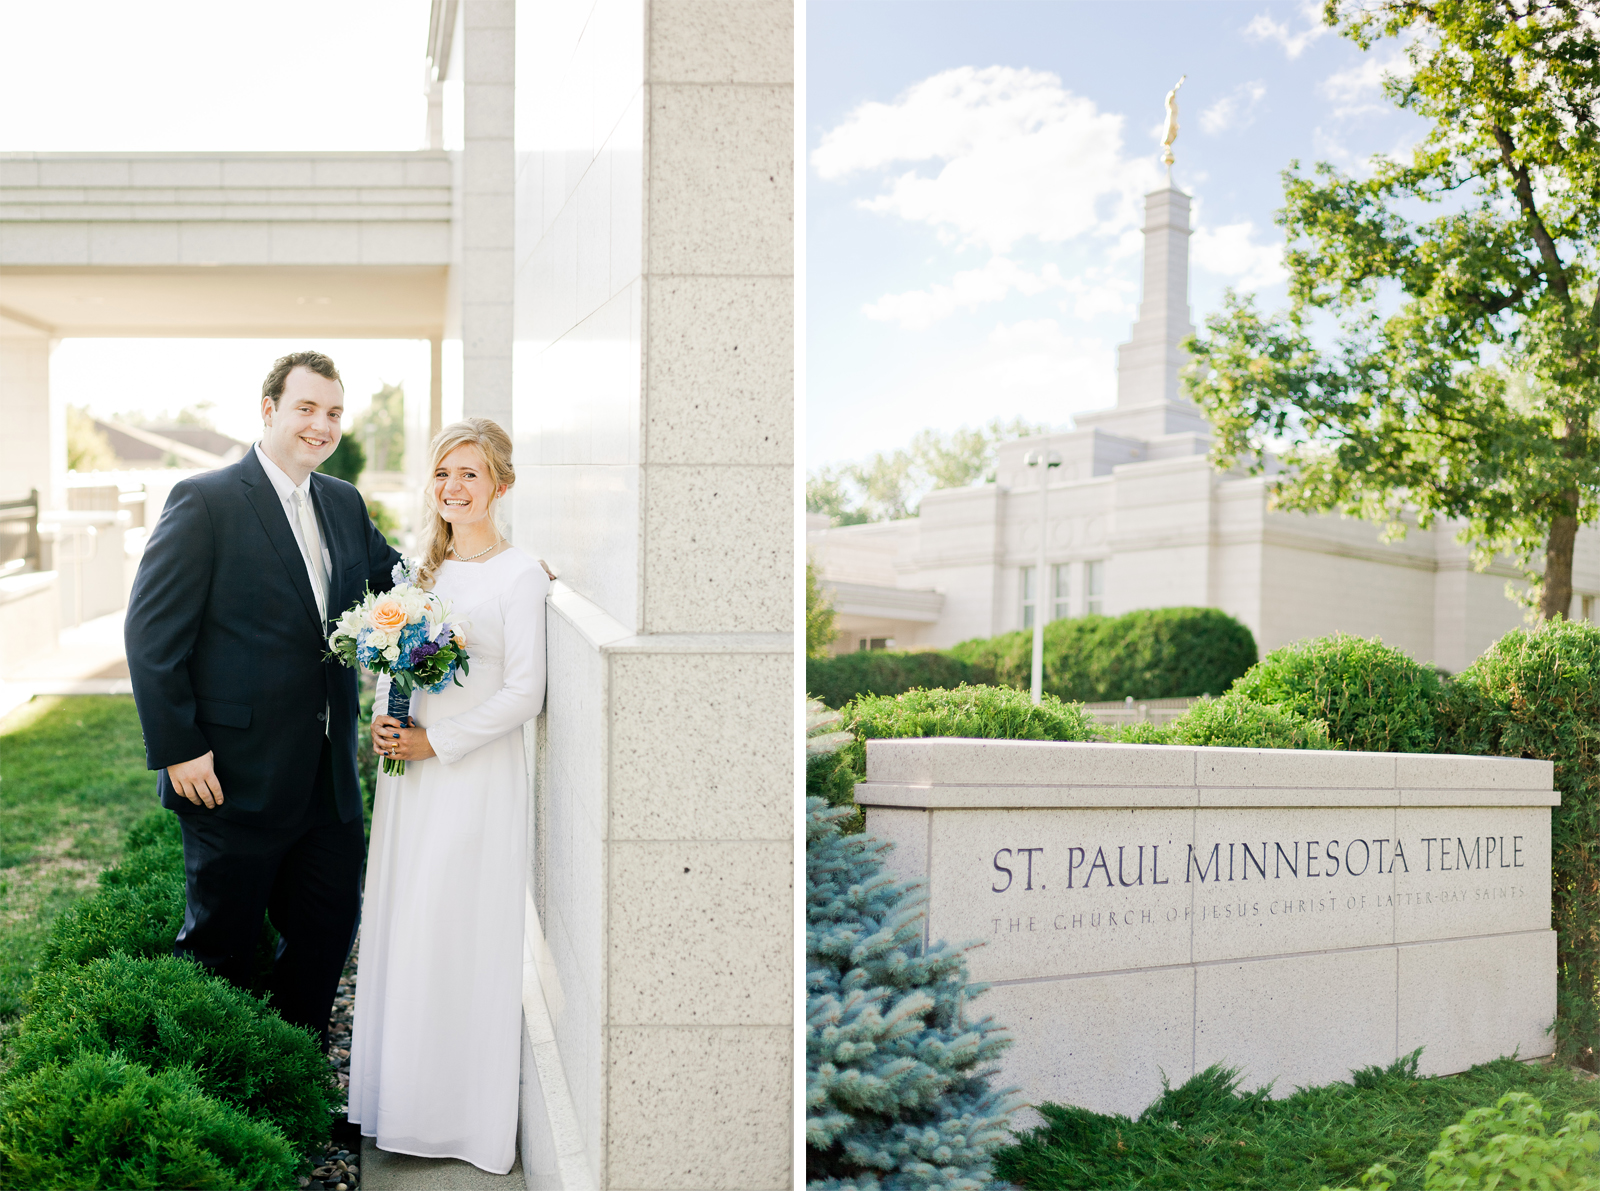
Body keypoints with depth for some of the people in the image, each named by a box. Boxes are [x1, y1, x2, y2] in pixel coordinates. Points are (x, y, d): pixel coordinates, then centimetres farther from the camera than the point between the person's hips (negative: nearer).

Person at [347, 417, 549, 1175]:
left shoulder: (518, 575, -9)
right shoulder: (422, 570, 11)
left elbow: (524, 694, -13)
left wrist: (435, 741, -13)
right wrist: (384, 725, -1)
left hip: (475, 775, -6)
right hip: (409, 774, 7)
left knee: (463, 938, -2)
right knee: (400, 932, 11)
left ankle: (466, 1116, 12)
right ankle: (401, 1097, 26)